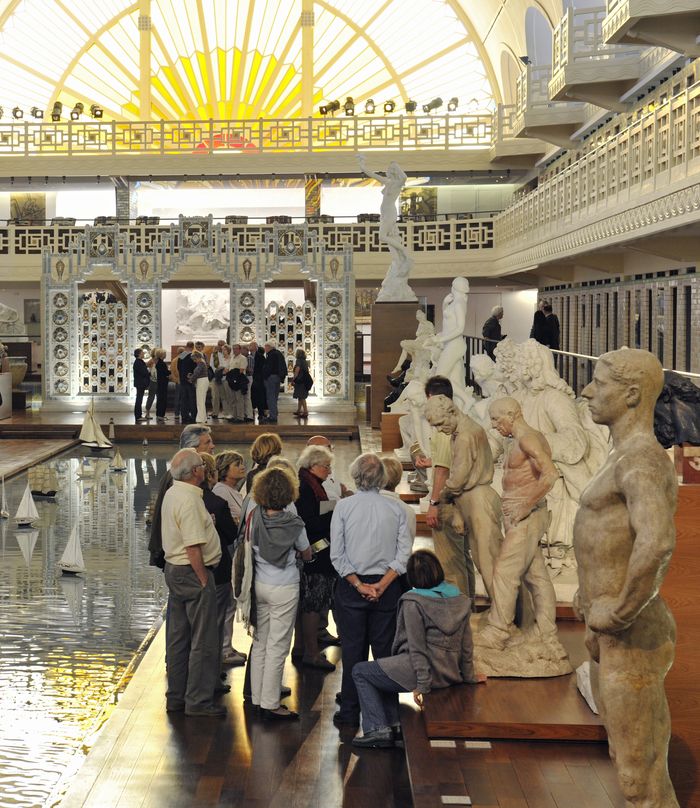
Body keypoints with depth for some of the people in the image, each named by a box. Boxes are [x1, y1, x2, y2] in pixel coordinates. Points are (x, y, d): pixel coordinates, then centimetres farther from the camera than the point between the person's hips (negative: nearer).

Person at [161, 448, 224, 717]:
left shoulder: (172, 493, 10)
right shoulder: (189, 500, -21)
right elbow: (193, 547, -23)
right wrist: (204, 581, -18)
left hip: (174, 570, 10)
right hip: (193, 573, -10)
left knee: (178, 639, 15)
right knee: (203, 641, -2)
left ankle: (176, 697, 23)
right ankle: (198, 701, 3)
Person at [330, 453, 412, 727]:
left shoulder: (343, 506, -4)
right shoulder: (396, 508, -1)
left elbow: (337, 554, -8)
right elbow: (404, 552, -6)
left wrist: (358, 584, -8)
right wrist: (382, 584, -8)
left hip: (351, 586, -1)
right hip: (387, 587, 1)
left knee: (352, 650, 5)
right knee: (385, 650, 8)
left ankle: (349, 713, 10)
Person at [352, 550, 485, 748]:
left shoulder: (413, 602, -15)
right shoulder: (460, 600, 3)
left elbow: (417, 647, -17)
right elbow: (466, 643, 8)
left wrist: (422, 685, -15)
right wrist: (469, 675, 19)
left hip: (422, 667, -8)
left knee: (360, 672, 12)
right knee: (384, 671, 31)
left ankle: (378, 729, 4)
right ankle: (394, 725, 22)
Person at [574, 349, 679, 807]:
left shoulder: (640, 459, -21)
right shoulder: (630, 459, 13)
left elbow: (658, 543, -41)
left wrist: (618, 612, -26)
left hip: (629, 640, -11)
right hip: (607, 637, 11)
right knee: (629, 759, 21)